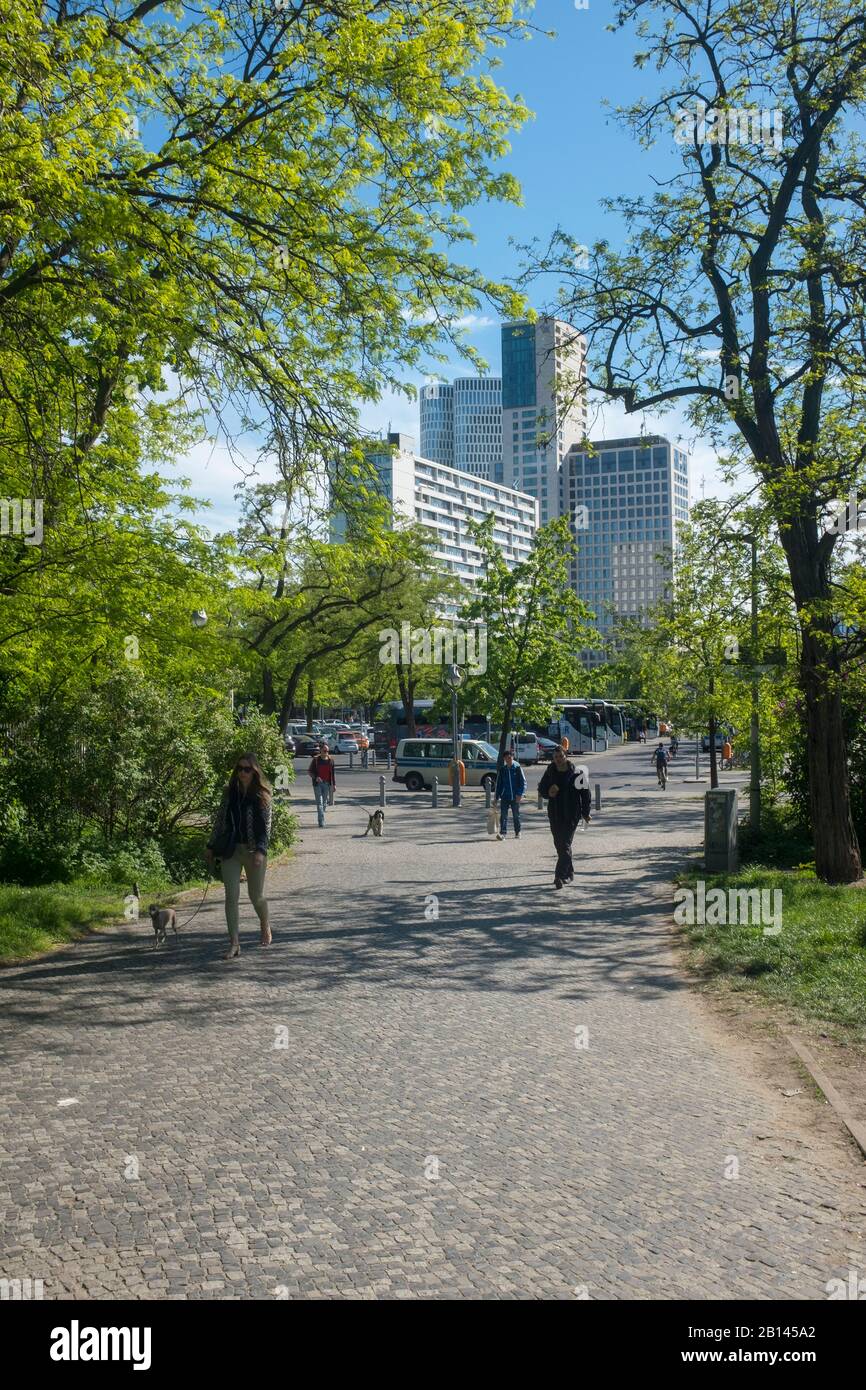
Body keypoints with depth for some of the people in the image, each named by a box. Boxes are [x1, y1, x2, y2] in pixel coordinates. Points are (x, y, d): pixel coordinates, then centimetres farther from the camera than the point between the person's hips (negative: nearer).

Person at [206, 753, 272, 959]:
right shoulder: (230, 792, 5)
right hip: (230, 850, 3)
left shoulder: (261, 795, -4)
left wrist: (261, 851, -18)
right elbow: (220, 820, 12)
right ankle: (234, 944, -2)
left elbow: (266, 825, -7)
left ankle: (265, 927, 39)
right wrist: (211, 846, 12)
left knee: (256, 896, 8)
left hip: (253, 851, -2)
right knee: (231, 896, -5)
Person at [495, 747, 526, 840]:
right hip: (504, 797, 2)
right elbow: (498, 784, 11)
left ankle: (517, 833, 24)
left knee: (516, 815, 10)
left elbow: (523, 782, -2)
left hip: (515, 797, -2)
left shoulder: (517, 768, -3)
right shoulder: (502, 769, 4)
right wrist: (497, 797, 8)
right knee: (503, 815, -8)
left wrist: (520, 794, -13)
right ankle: (503, 833, -11)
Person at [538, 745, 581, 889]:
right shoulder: (550, 772, 5)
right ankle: (569, 873, 27)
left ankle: (559, 876, -19)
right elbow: (541, 789, 12)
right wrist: (548, 793, -12)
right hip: (554, 814, 5)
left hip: (571, 814, -5)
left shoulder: (574, 773, -6)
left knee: (565, 845, -12)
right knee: (559, 844, 12)